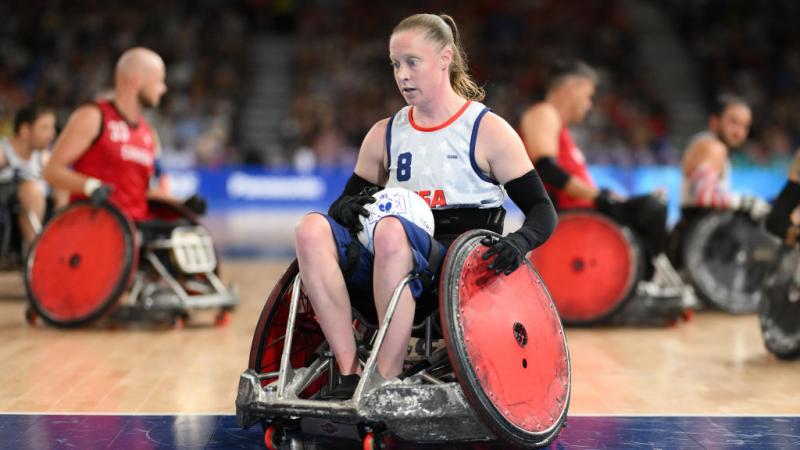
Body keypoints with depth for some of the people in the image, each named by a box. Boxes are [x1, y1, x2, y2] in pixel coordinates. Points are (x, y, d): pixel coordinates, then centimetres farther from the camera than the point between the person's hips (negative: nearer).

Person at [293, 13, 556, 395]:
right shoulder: (384, 135, 18)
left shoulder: (488, 130, 5)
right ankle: (350, 374, -28)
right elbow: (346, 200, 22)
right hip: (392, 263, 5)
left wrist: (518, 242, -21)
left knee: (391, 231, -36)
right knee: (312, 228, -22)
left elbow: (542, 211, 3)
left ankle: (387, 382, -32)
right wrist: (348, 208, -5)